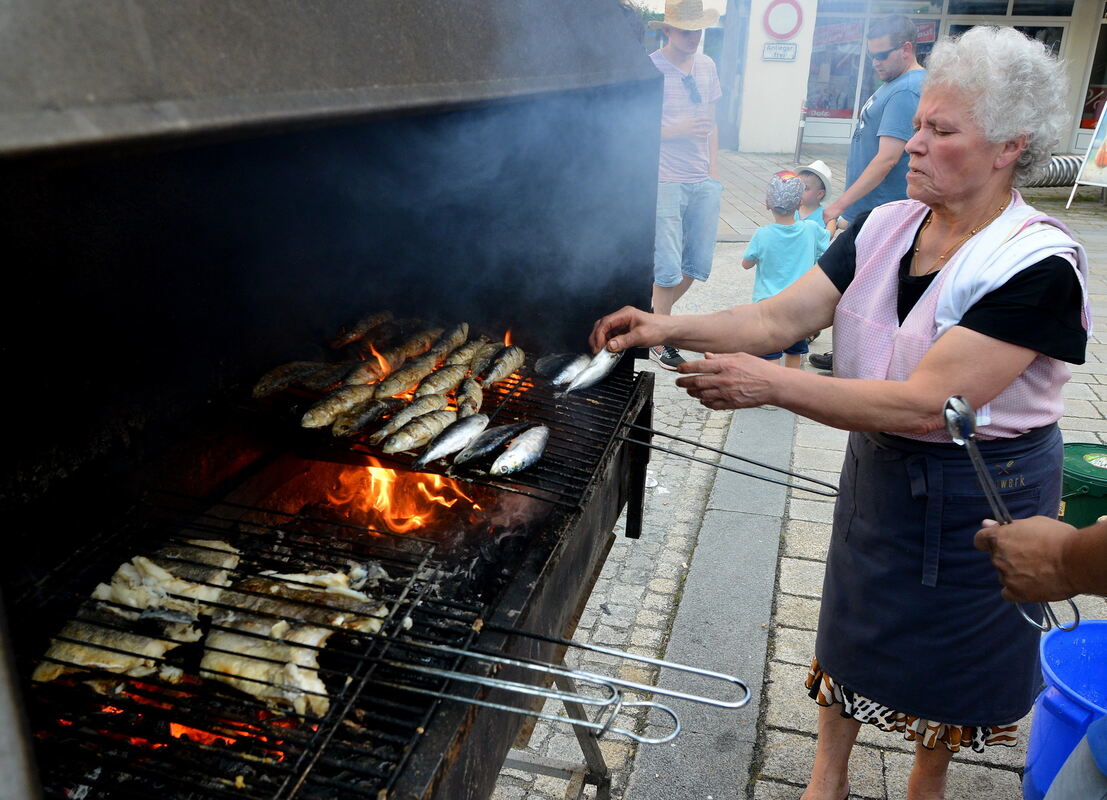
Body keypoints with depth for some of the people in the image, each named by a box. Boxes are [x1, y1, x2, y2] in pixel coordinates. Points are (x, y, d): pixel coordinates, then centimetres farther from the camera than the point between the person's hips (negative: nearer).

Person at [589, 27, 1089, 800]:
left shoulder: (1038, 265, -25)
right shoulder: (885, 228, -6)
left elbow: (928, 404, -33)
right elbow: (781, 316, -12)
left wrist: (772, 384, -37)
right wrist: (670, 327, -27)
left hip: (982, 491, -5)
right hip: (877, 467, 5)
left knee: (950, 652, 17)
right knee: (853, 625, 20)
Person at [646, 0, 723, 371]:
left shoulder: (707, 65, 11)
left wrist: (714, 166, 11)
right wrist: (678, 130, -20)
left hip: (703, 182, 7)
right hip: (665, 182, -6)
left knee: (698, 263, 12)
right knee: (667, 268, -2)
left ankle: (657, 315, 34)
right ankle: (659, 343, 14)